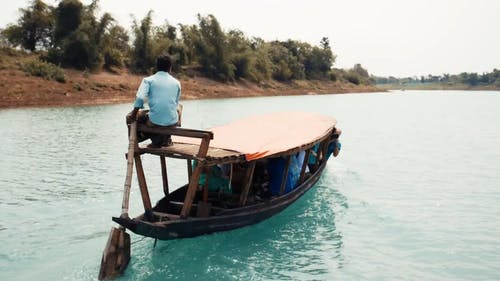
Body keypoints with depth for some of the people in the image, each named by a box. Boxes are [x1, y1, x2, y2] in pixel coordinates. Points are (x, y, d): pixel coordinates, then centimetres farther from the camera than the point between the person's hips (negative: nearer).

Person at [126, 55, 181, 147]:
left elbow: (140, 98, -12)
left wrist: (134, 114, 1)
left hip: (155, 122, -2)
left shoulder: (148, 80, 0)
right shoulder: (176, 82, 9)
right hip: (173, 122, 3)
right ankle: (166, 139, 28)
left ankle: (156, 140, 22)